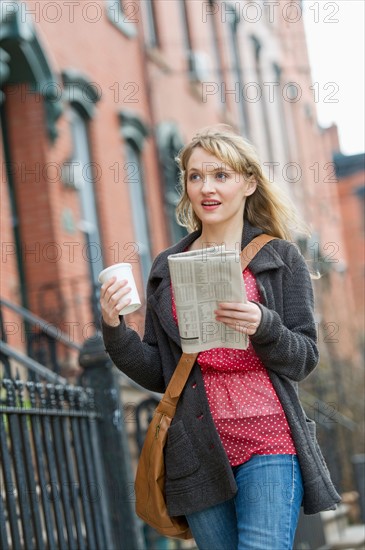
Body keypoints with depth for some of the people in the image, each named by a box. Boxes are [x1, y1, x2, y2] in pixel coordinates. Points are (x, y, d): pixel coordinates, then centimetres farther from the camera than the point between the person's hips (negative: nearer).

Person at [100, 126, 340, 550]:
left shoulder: (280, 258, 4)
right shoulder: (166, 268, 12)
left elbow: (304, 360, 1)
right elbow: (157, 374, 11)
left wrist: (263, 326, -18)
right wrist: (114, 329, -5)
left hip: (268, 445, -3)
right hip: (198, 449, 3)